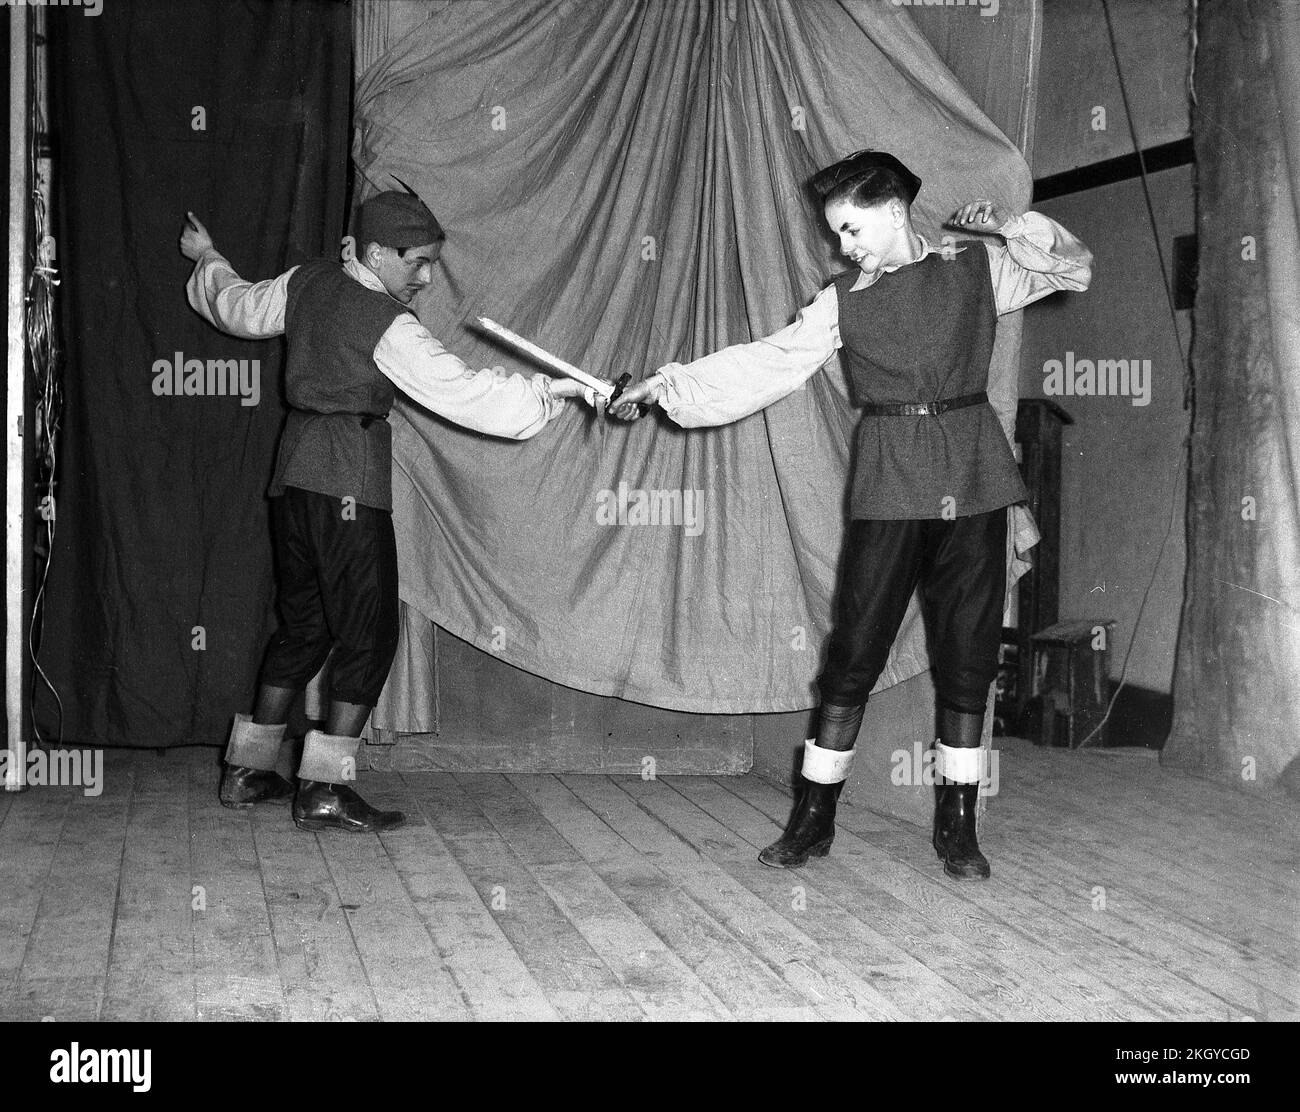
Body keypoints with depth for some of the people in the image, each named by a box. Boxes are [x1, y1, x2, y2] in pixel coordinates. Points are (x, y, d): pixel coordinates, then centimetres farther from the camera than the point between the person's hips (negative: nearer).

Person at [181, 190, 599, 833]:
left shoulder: (308, 281, 7)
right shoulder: (388, 326, -14)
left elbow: (238, 307, 24)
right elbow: (463, 393, -17)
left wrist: (208, 260, 45)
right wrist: (556, 390, -14)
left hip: (295, 469, 9)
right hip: (349, 480, -9)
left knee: (302, 624, 18)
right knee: (368, 632, -3)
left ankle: (249, 768, 23)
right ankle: (324, 790, -6)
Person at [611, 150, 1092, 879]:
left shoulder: (976, 268, 8)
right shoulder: (844, 301, 8)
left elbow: (1076, 270, 13)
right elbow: (764, 365, 3)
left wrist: (1011, 228, -3)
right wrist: (667, 386, -3)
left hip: (972, 477, 0)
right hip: (889, 483, 0)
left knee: (969, 653, 4)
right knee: (855, 648, -2)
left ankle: (958, 825, 15)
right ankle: (815, 817, 9)